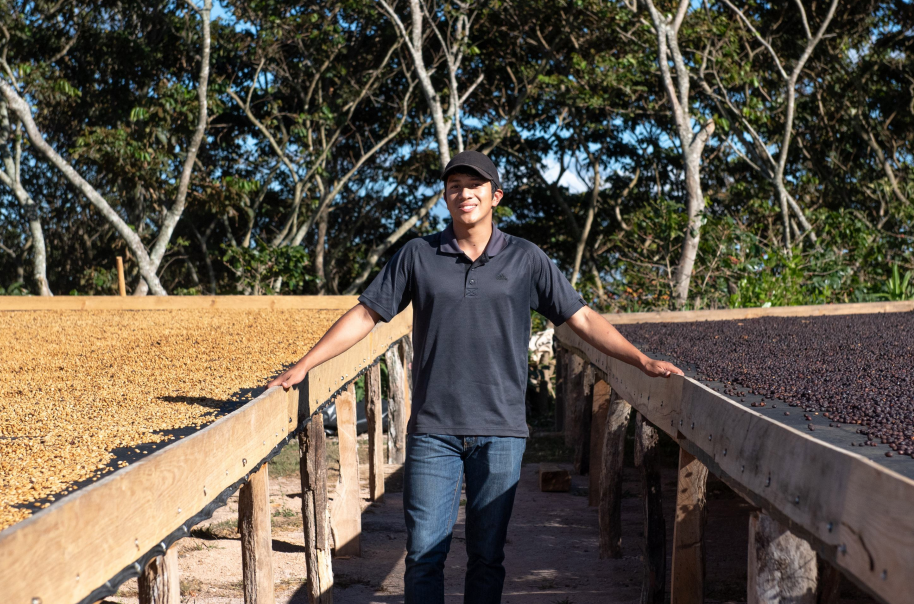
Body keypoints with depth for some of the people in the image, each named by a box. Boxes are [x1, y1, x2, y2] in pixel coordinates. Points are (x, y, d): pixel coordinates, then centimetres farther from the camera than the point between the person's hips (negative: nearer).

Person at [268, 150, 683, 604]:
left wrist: (643, 362, -1)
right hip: (432, 430, 0)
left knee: (487, 555, 7)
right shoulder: (417, 256, 5)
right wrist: (303, 366, 2)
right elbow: (364, 316, 7)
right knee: (424, 553, 1)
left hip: (500, 432, 0)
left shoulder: (526, 259, 5)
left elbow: (582, 319, 6)